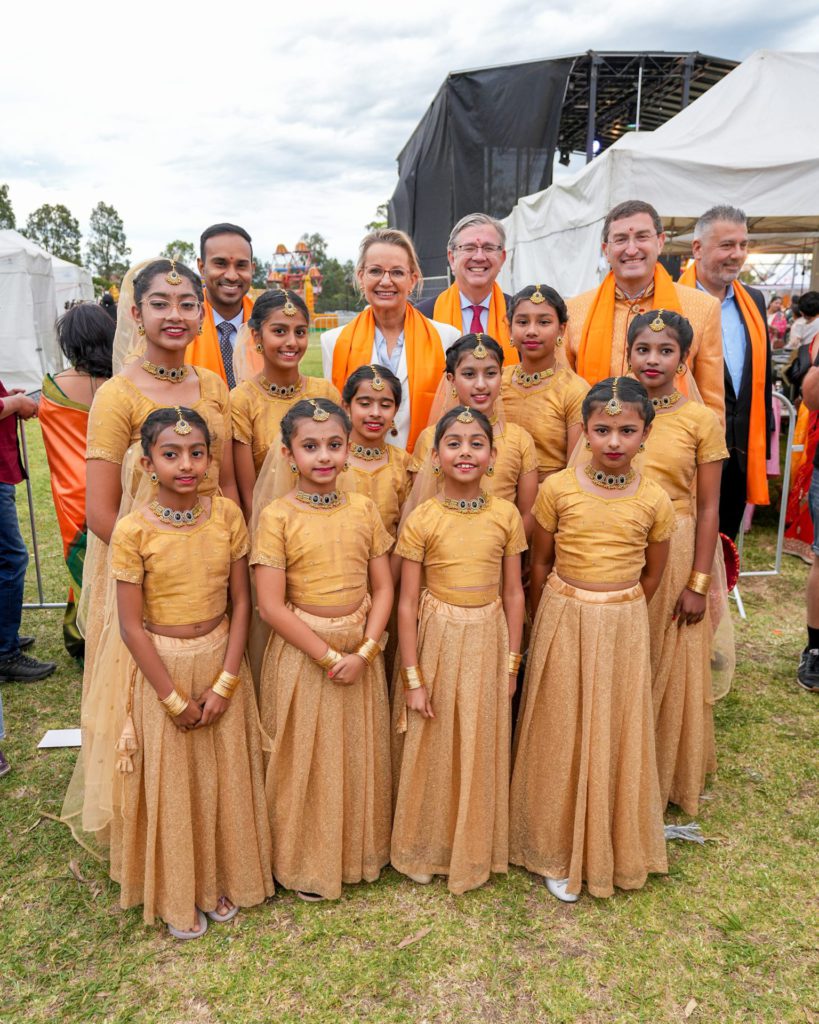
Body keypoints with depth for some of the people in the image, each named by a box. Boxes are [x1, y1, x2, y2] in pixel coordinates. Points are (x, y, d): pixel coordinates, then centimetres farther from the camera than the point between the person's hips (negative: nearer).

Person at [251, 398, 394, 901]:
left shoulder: (363, 508, -2)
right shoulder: (277, 516, -13)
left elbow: (383, 587, 0)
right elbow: (272, 605, -15)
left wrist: (365, 652, -12)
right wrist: (330, 657, -16)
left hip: (361, 649, 4)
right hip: (302, 652, -3)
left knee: (360, 753, 17)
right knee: (305, 758, 11)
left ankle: (360, 847, 41)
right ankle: (305, 862, 33)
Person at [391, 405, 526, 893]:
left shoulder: (506, 515, -3)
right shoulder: (421, 520, -10)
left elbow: (514, 593, 3)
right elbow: (407, 603, -7)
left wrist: (511, 663, 3)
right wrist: (413, 678, -7)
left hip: (489, 640, 2)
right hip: (438, 639, -2)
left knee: (483, 748, 14)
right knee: (433, 748, 11)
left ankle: (476, 849, 36)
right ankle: (427, 847, 35)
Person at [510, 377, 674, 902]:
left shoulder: (654, 499, -6)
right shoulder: (557, 488, -9)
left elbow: (652, 572, 8)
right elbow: (540, 563, 1)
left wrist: (617, 612, 7)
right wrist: (548, 622, 6)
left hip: (624, 626, 1)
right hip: (562, 621, -1)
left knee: (617, 733, 12)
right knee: (562, 733, 9)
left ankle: (613, 846, 35)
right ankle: (557, 849, 28)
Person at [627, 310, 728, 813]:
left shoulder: (702, 420, -4)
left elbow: (707, 507, -4)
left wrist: (699, 582, -8)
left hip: (673, 554, -2)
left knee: (670, 669, 10)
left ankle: (667, 776, 32)